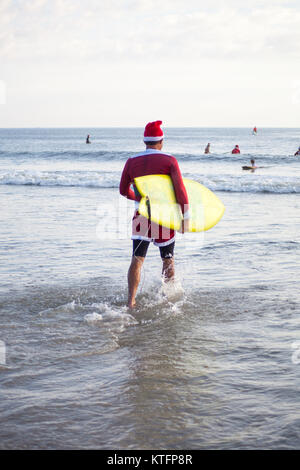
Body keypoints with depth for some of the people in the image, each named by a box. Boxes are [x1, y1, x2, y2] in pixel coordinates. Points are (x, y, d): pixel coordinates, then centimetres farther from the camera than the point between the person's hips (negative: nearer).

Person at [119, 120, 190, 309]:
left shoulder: (132, 162, 1)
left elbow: (124, 191, 11)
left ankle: (131, 301, -7)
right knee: (168, 260, 15)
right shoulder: (169, 160, -7)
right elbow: (180, 190, -14)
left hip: (142, 215, 2)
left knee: (137, 259, 3)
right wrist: (186, 217, -9)